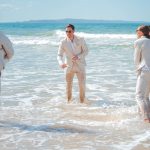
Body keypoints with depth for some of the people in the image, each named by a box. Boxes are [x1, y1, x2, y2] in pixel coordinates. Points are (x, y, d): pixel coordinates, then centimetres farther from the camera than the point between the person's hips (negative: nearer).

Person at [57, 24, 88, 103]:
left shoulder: (80, 40, -9)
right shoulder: (63, 42, -9)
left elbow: (86, 51, -3)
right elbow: (59, 55, -9)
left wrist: (78, 56, -21)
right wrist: (61, 63, -30)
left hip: (80, 66, -1)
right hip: (69, 66, 1)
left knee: (82, 85, -4)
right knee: (68, 85, 10)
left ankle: (82, 101, 12)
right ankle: (69, 101, 26)